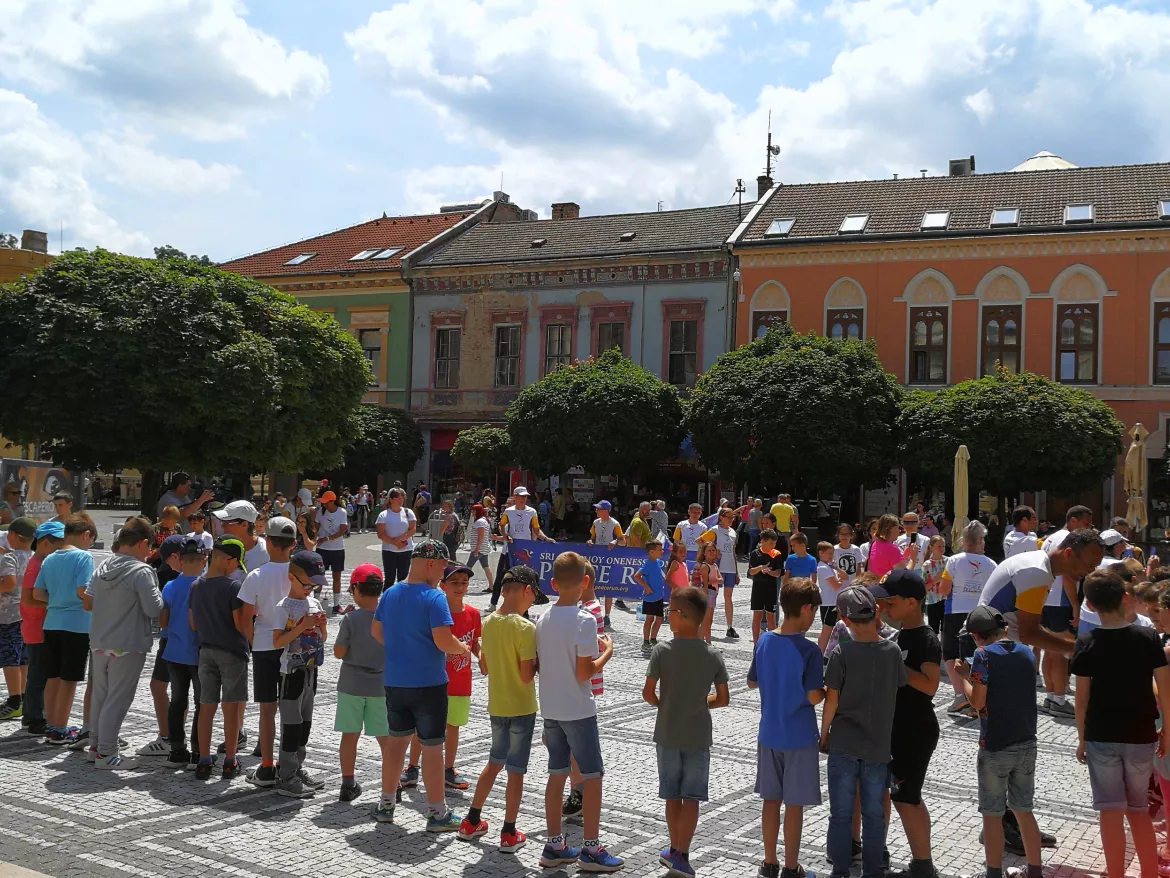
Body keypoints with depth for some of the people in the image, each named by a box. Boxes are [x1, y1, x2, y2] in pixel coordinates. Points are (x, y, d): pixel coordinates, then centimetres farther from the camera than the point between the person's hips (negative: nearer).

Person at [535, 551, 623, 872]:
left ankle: (554, 845, 19)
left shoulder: (543, 619, 3)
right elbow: (584, 672, -20)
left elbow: (539, 664, 8)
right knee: (592, 775, 4)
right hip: (578, 710, -6)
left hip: (550, 709, 7)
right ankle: (591, 849, 8)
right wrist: (607, 652, -4)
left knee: (557, 774, 14)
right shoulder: (584, 621, -18)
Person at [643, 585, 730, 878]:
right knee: (691, 798, 6)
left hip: (667, 735, 0)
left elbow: (648, 693, -12)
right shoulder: (713, 655, -6)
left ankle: (676, 851, 24)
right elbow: (723, 699, -3)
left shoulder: (662, 650, -12)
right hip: (698, 736, 0)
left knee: (672, 796, 13)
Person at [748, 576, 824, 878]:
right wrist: (827, 689, -2)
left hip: (769, 734, 5)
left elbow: (752, 682, 8)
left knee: (771, 799, 15)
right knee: (794, 804, 7)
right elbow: (814, 697, -21)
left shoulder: (764, 641, -2)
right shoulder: (808, 650, -19)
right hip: (799, 737, -5)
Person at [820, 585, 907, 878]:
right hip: (878, 745, 2)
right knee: (874, 815, 14)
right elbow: (899, 689, 3)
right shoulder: (893, 651, -7)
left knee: (840, 814, 9)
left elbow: (831, 701, -10)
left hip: (843, 744, -2)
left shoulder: (841, 653, -14)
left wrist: (823, 736, 2)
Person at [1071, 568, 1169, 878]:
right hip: (1141, 736, 2)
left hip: (1100, 736, -2)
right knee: (1139, 808, 17)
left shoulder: (1086, 643, -8)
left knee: (1111, 810, 4)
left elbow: (1082, 698, -5)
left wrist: (1081, 738, 6)